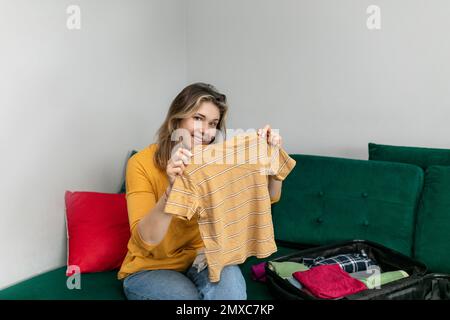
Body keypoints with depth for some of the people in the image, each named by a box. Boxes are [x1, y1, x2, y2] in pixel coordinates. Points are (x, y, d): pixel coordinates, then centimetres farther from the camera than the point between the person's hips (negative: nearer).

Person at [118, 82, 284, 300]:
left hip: (199, 259, 3)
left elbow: (269, 197, -4)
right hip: (149, 269, -2)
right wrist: (172, 189, -41)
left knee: (229, 278, -29)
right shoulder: (142, 163, -15)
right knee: (188, 295, -30)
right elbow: (146, 239, -24)